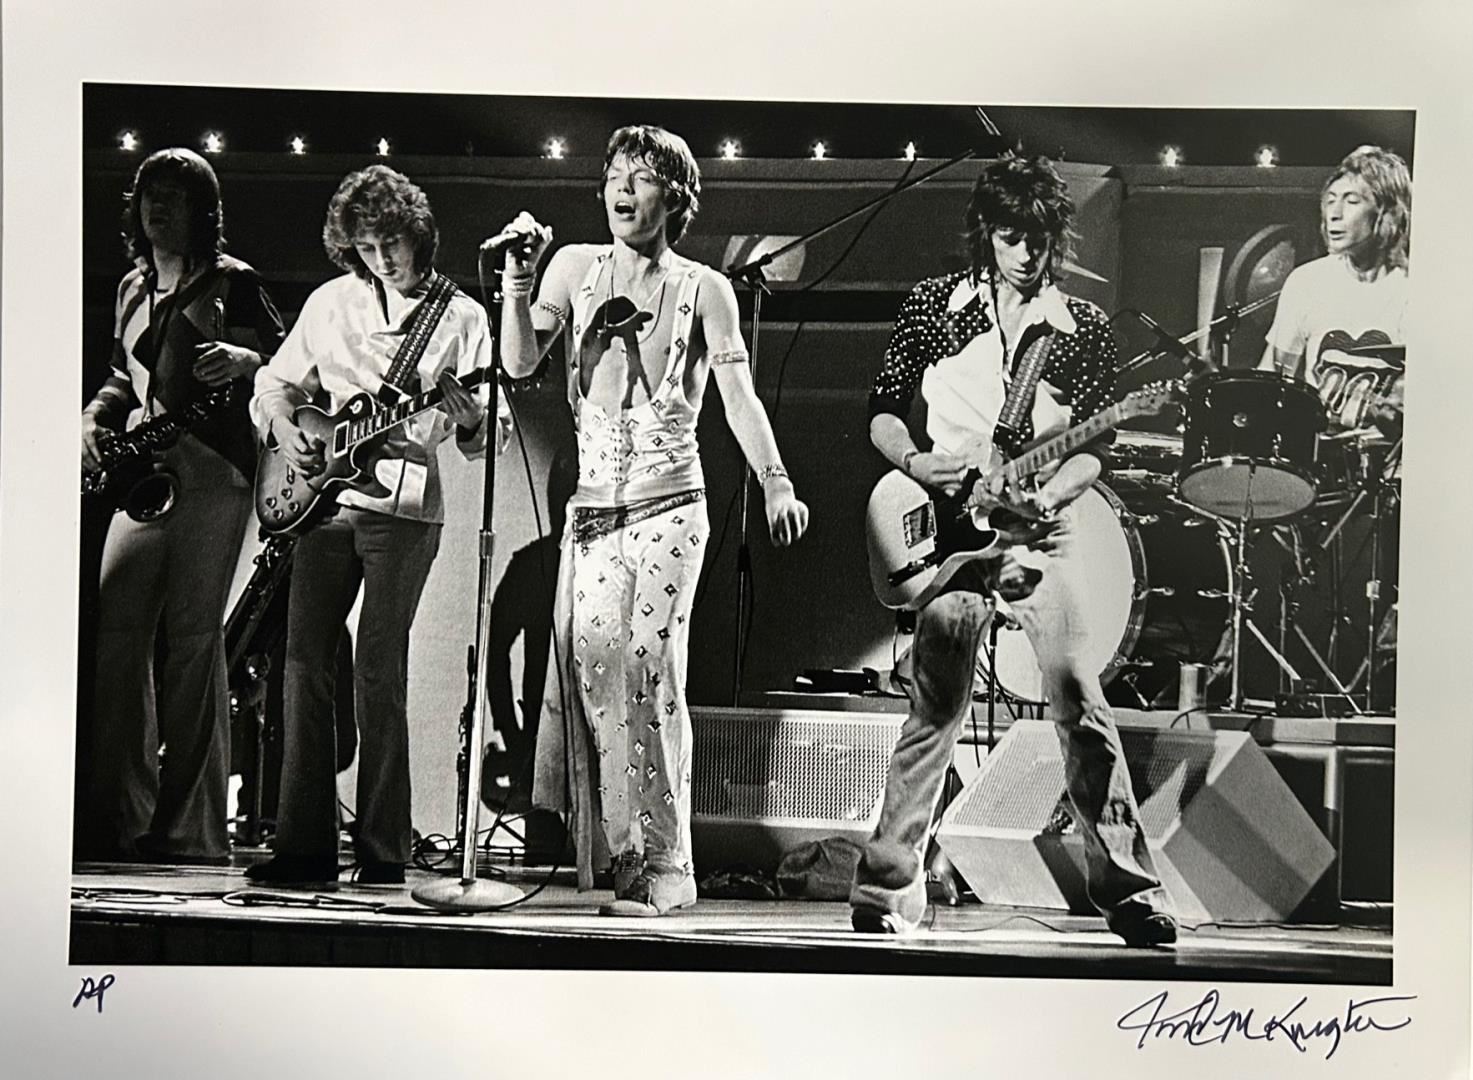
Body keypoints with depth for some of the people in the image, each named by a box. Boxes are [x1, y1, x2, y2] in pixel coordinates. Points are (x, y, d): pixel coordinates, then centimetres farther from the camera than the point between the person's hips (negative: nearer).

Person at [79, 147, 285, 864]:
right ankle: (117, 814, 1)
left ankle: (190, 827, -2)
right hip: (144, 472, 6)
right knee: (114, 626, -5)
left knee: (192, 637, -8)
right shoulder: (132, 288, 22)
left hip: (211, 468, -6)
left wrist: (245, 358, -18)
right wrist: (96, 416, 13)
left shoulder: (231, 282, 4)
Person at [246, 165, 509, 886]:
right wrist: (284, 429, 0)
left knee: (378, 674, -7)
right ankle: (305, 844, 6)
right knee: (306, 664, -1)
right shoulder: (331, 302, 13)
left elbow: (490, 439, 3)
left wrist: (467, 416, -19)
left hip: (404, 507, -3)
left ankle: (382, 852, 1)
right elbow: (276, 383, 20)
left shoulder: (462, 317, 5)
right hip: (324, 496, 4)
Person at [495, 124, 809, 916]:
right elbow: (520, 362, 4)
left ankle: (659, 870, -6)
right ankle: (611, 851, 6)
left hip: (668, 503, -3)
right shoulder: (577, 265, 12)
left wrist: (775, 483, -14)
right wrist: (517, 280, -8)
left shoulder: (703, 288, 5)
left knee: (648, 664, -12)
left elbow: (738, 396, -2)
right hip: (593, 502, 3)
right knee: (589, 660, -5)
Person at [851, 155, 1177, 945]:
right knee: (934, 714, -2)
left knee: (1081, 706, -6)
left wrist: (1052, 492, -16)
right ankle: (888, 887, 9)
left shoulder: (1083, 327, 7)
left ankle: (1127, 887, 6)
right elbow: (882, 410, 9)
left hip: (1042, 534, 1)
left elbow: (1093, 445, 4)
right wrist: (914, 462, -11)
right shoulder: (932, 304, 6)